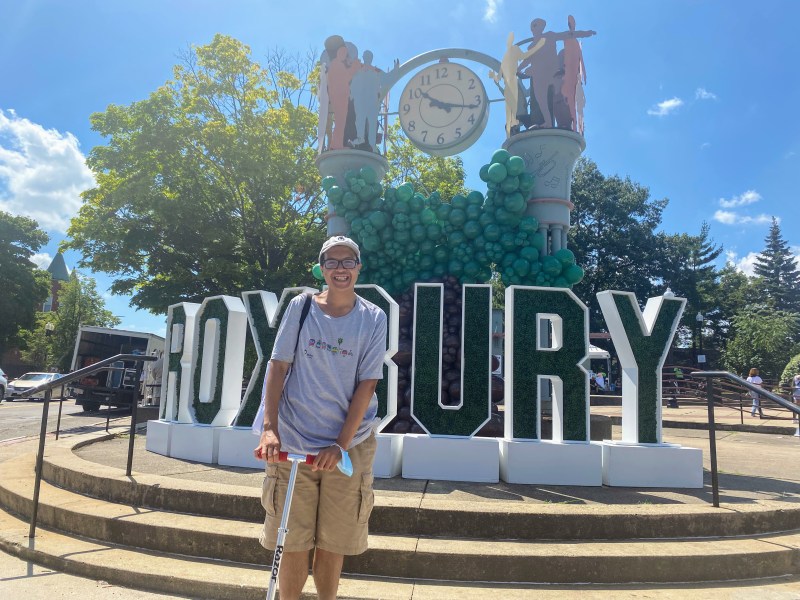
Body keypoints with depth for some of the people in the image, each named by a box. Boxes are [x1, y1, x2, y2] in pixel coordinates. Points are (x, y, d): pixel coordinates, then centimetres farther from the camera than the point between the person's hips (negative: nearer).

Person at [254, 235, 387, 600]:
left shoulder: (373, 319, -1)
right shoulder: (300, 307, 1)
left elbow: (367, 385, -5)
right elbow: (278, 366, -2)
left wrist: (340, 444, -12)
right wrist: (269, 427, -13)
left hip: (349, 443, 0)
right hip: (293, 440, 0)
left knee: (333, 542, 10)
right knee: (294, 541, 6)